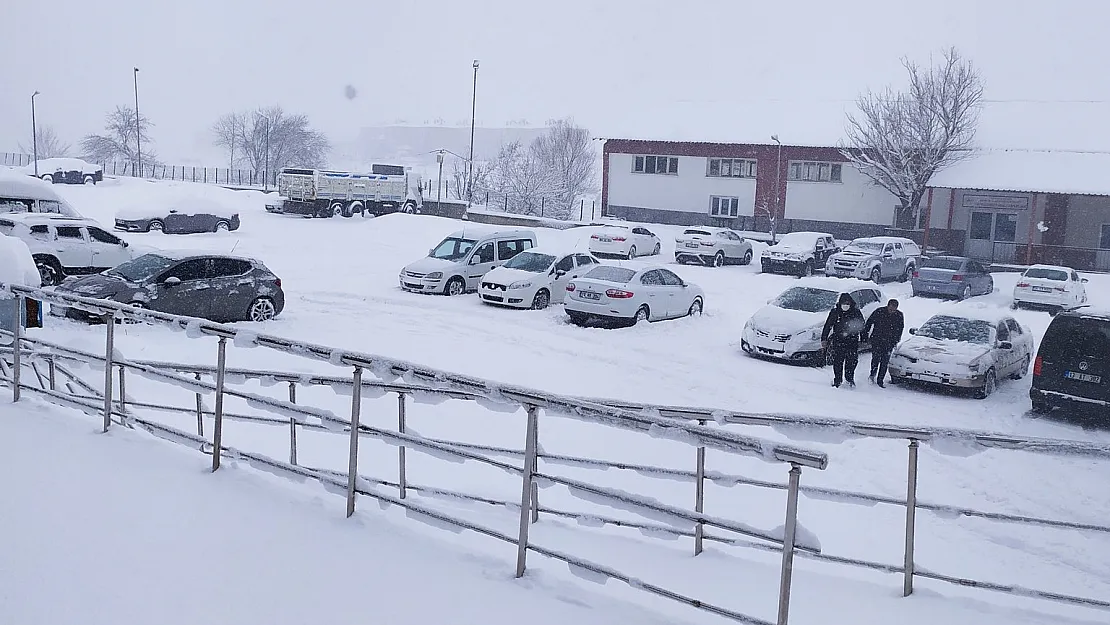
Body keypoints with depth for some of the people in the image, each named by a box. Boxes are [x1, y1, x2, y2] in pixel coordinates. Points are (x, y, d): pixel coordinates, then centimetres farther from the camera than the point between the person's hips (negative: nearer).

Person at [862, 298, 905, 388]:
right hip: (876, 339, -2)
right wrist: (865, 335, 0)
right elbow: (869, 323, 1)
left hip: (889, 342, 2)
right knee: (876, 357, -9)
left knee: (885, 362, 0)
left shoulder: (899, 315, -2)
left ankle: (880, 380, 8)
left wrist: (896, 340, 7)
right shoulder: (879, 312, -9)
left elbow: (900, 328, 12)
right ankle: (873, 374, 17)